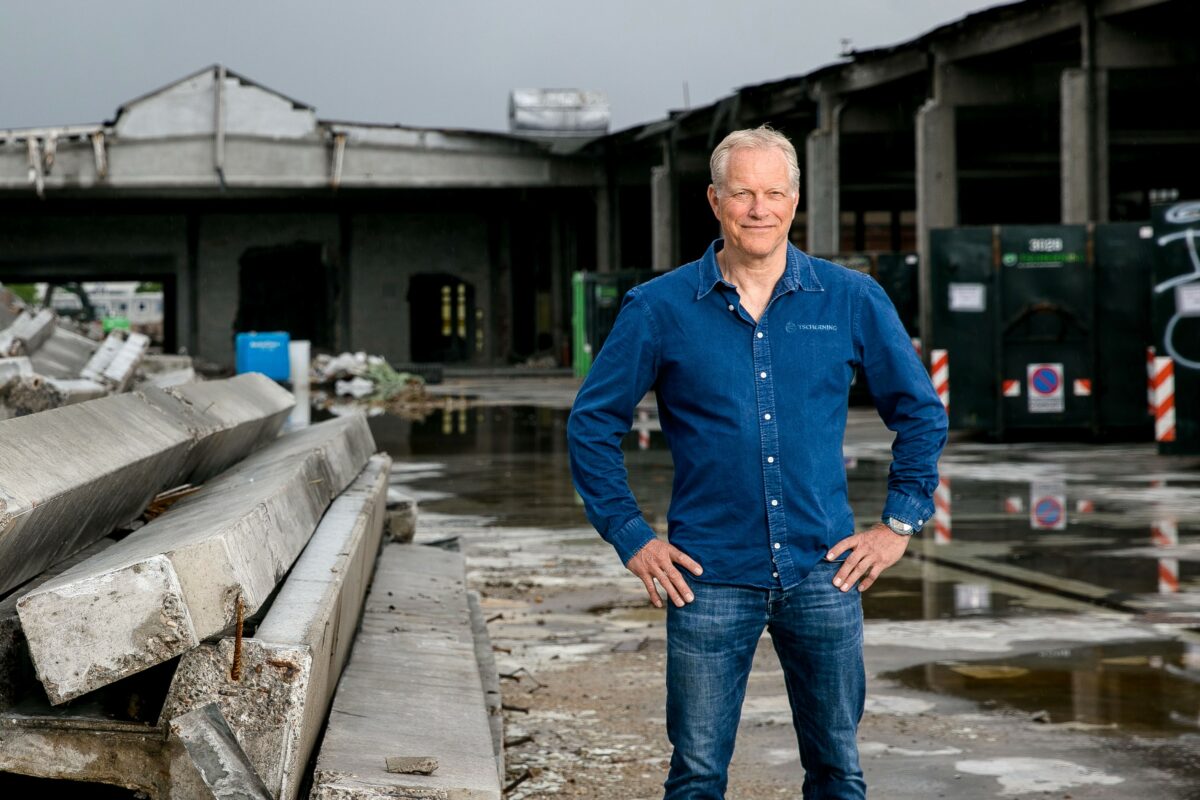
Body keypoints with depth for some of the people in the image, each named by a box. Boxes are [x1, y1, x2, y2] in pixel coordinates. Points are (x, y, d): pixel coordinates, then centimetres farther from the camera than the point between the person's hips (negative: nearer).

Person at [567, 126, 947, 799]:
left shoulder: (853, 300, 3)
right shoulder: (660, 309, -1)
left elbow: (922, 414, 13)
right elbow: (593, 424, 6)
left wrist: (900, 524, 7)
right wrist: (631, 538, 1)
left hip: (823, 573, 2)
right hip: (709, 575, -1)